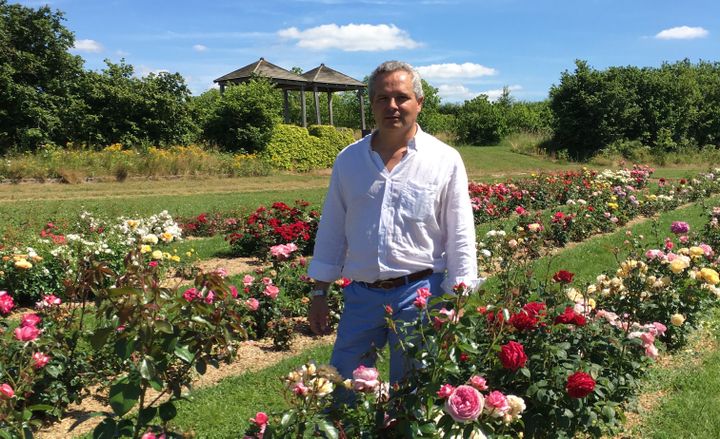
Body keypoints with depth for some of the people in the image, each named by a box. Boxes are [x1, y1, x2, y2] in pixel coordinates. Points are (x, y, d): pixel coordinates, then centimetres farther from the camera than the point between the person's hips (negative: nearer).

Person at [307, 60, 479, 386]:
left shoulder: (444, 160, -3)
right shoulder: (348, 160, 6)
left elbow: (460, 238, -2)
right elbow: (332, 230, 11)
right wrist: (319, 293, 10)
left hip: (419, 295, -2)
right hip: (361, 295, 3)